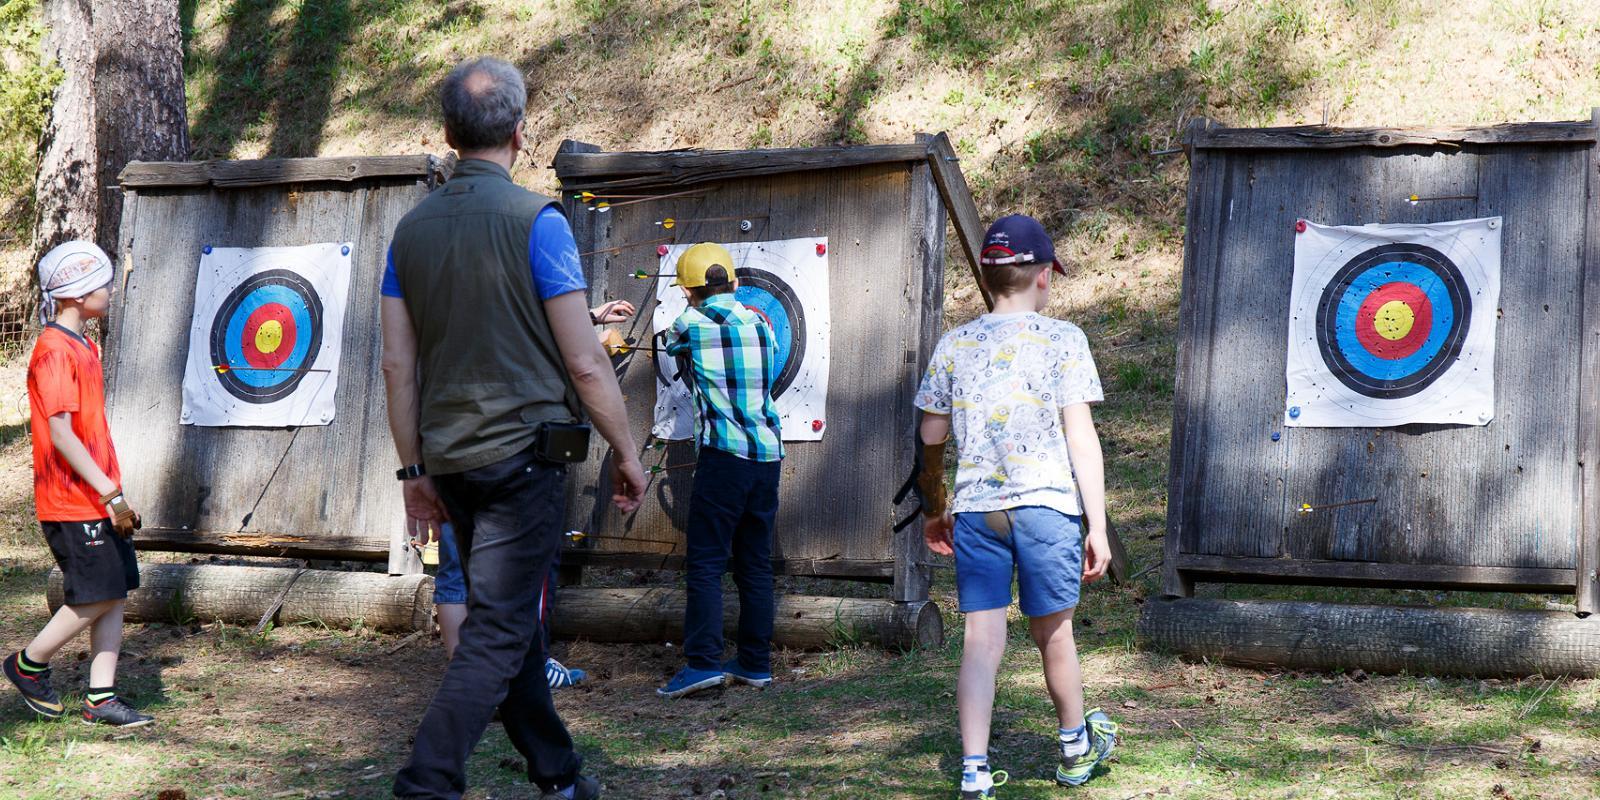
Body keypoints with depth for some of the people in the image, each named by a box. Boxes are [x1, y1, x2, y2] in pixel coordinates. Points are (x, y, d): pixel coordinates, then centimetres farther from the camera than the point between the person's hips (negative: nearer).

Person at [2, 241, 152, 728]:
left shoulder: (82, 347, 14)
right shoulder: (54, 351, -16)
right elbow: (60, 433, -22)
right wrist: (110, 492, -22)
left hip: (99, 499, 9)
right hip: (72, 503, -9)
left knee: (116, 593, 6)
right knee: (96, 597, -5)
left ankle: (100, 698, 10)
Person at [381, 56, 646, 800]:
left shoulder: (412, 228, 5)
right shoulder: (536, 221, -10)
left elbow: (398, 365, 6)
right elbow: (584, 362, -11)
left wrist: (414, 470, 13)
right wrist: (626, 451, 1)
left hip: (450, 460, 6)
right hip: (524, 452, -6)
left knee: (508, 619, 18)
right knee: (497, 633, -4)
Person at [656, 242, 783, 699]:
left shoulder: (689, 325, 0)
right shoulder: (760, 325, 12)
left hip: (724, 454, -5)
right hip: (768, 453, 5)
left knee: (705, 562, -4)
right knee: (756, 563, 10)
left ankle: (704, 662, -12)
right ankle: (756, 664, 13)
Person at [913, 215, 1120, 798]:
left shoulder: (954, 346, 8)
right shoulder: (1062, 340, -1)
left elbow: (931, 438, 12)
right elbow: (1081, 437, -6)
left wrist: (933, 510, 25)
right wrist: (1097, 524, -4)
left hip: (974, 509, 2)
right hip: (1046, 507, -2)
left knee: (982, 639, 2)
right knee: (1052, 631, 14)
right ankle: (1076, 748, 34)